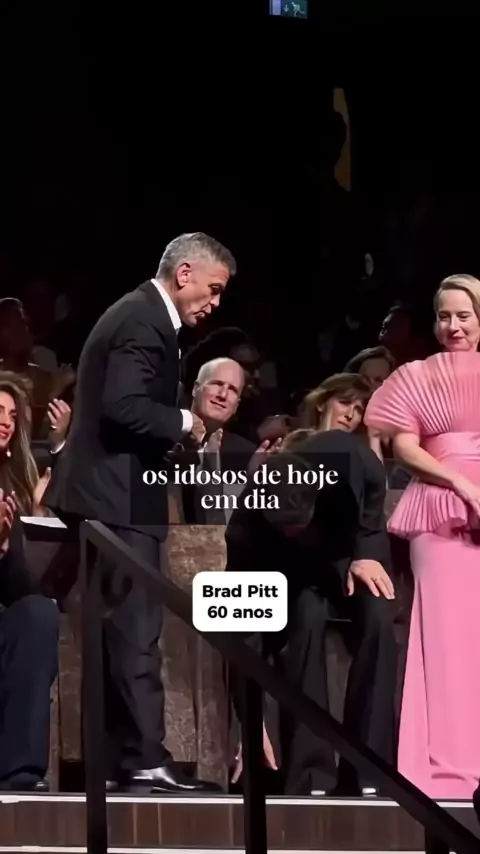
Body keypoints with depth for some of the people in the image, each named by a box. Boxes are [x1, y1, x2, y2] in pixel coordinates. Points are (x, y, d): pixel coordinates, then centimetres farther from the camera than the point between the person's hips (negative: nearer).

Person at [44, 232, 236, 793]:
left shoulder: (142, 315, 17)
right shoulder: (144, 323, -16)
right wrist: (184, 424, -13)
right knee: (135, 628, -11)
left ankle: (115, 756, 13)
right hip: (119, 497, -11)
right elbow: (123, 407, -26)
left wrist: (177, 430, 10)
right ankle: (144, 758, -13)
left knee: (120, 629, 11)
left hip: (112, 493, 11)